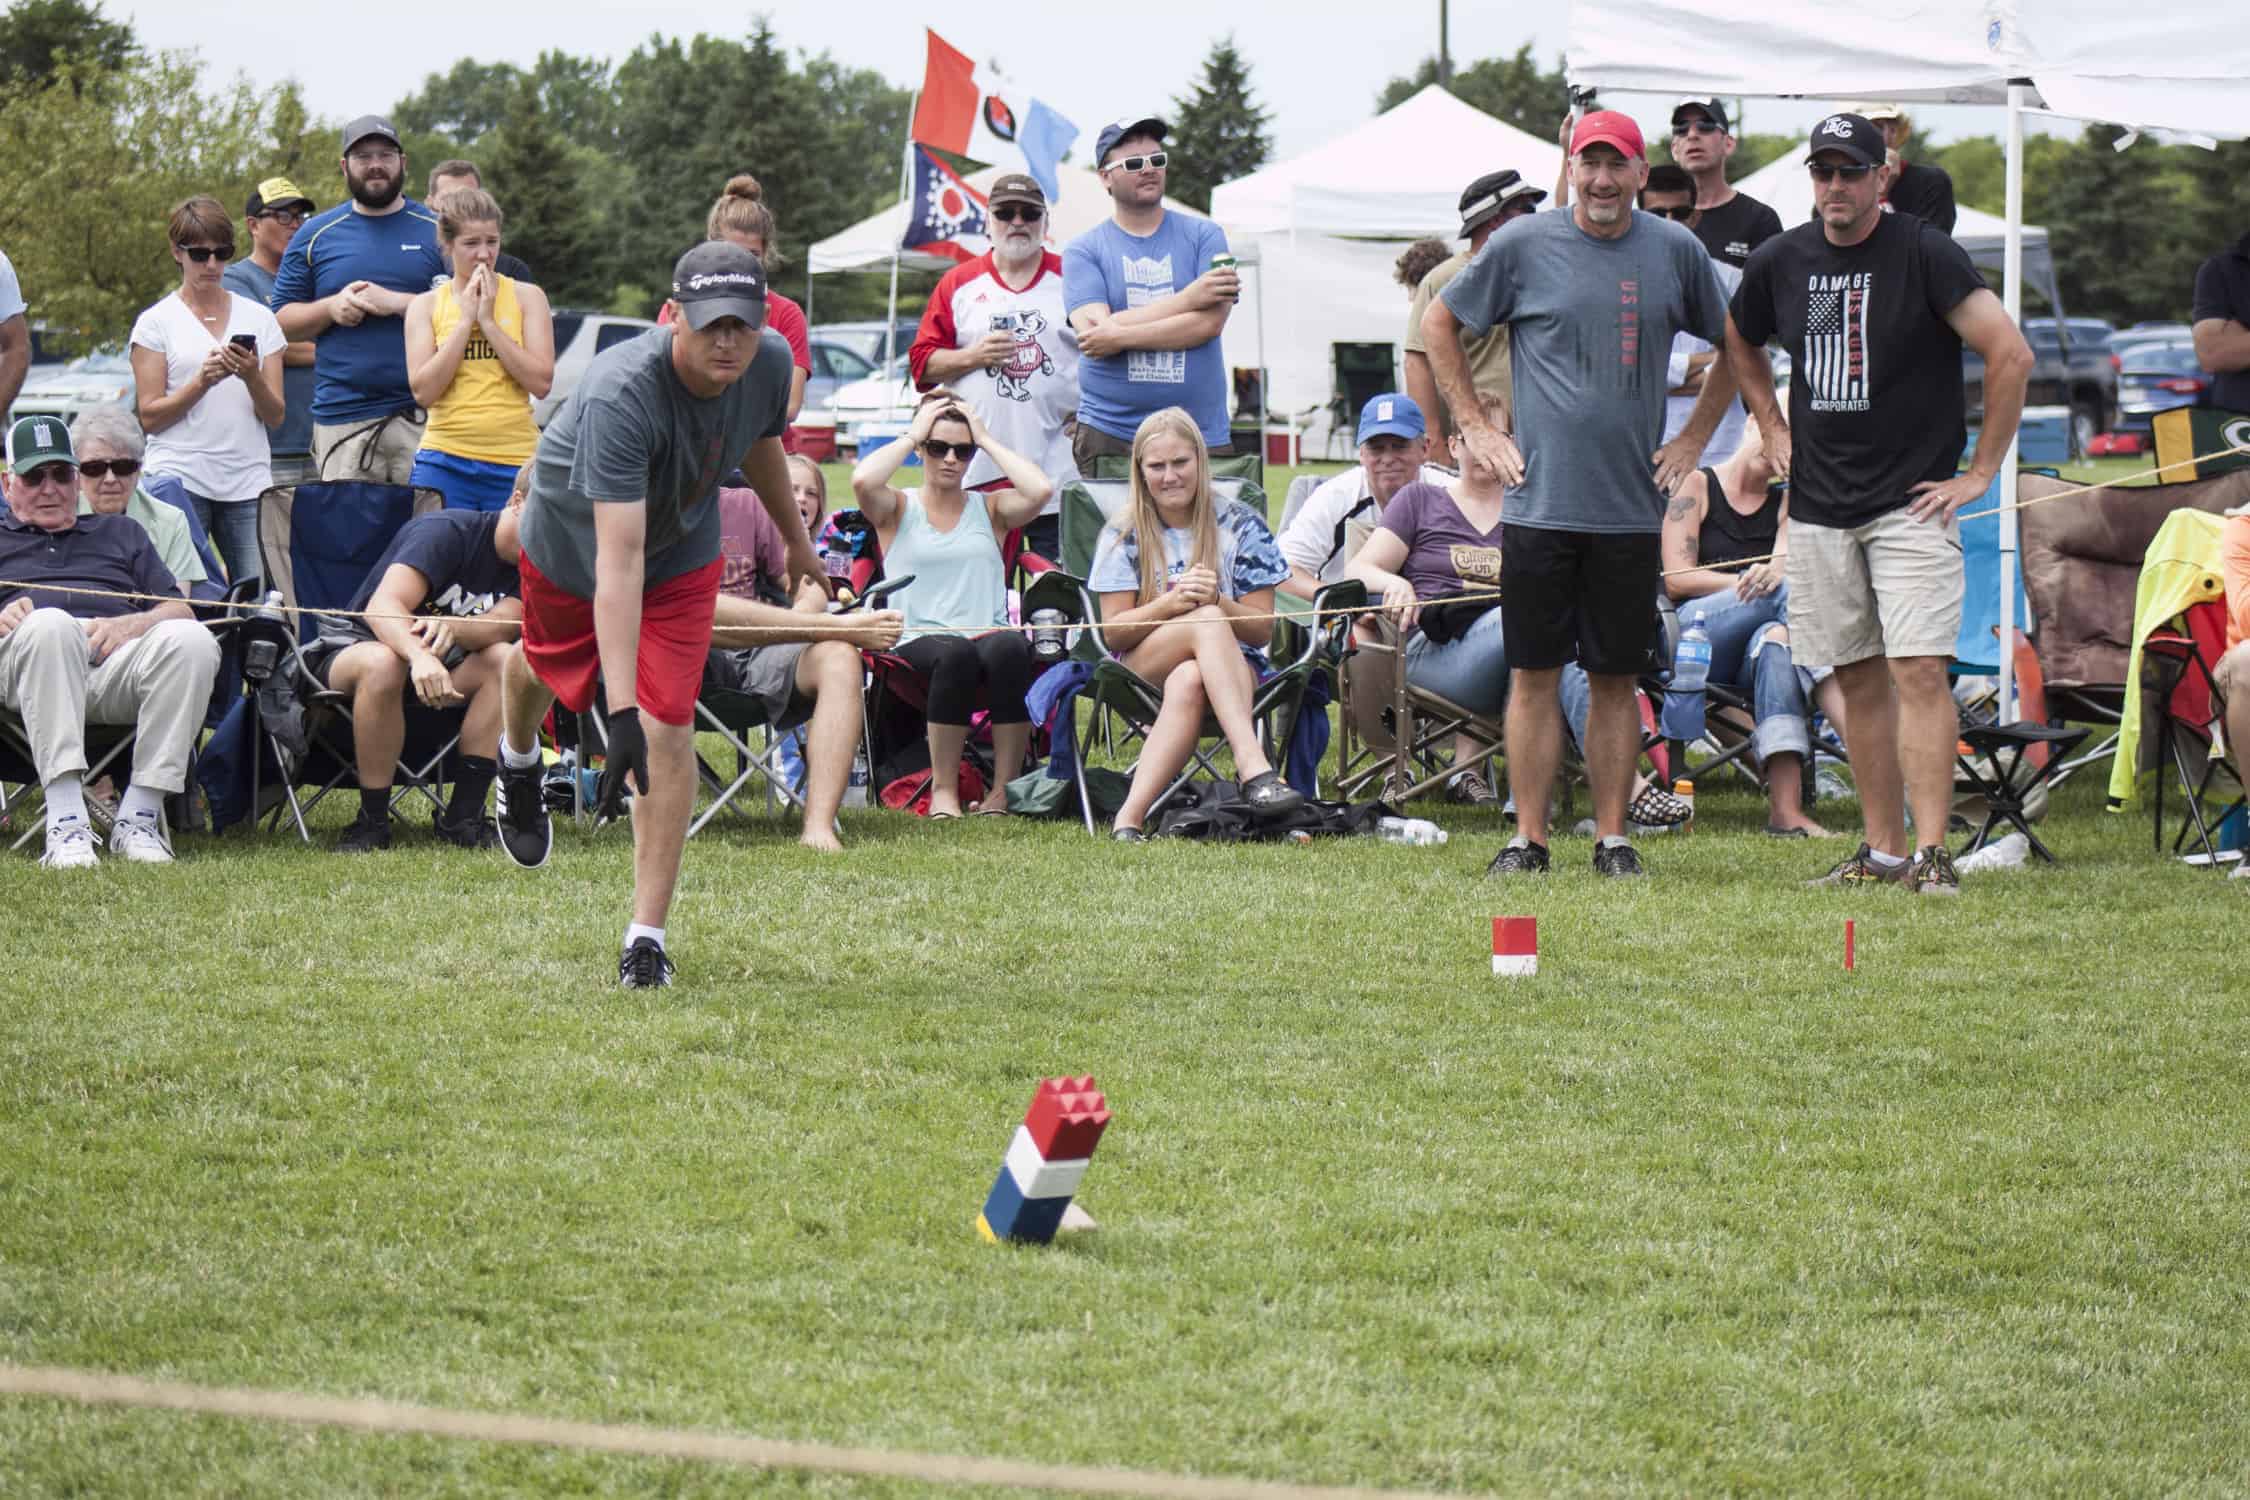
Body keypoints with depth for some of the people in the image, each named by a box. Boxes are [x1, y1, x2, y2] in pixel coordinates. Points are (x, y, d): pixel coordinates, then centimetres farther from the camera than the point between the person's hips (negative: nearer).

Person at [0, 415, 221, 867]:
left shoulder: (121, 533, 37)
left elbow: (180, 612, 22)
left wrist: (130, 625, -1)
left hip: (117, 661, 2)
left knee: (192, 641, -32)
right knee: (50, 625, -40)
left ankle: (139, 819, -33)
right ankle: (66, 822, -48)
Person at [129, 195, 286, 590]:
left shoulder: (258, 319, 14)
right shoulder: (155, 323, 7)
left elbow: (276, 416, 10)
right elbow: (149, 416, 1)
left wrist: (252, 379, -9)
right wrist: (201, 382, -13)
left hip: (248, 481, 2)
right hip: (180, 479, -2)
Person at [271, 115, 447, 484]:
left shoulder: (436, 230, 9)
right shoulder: (315, 235, 14)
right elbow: (281, 319, 14)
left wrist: (397, 302, -9)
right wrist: (332, 307, -5)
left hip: (423, 415, -1)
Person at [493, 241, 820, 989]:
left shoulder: (770, 363, -26)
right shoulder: (620, 393, -45)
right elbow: (617, 559, -50)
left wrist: (794, 537, 18)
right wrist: (621, 711, -56)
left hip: (684, 551, 2)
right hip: (570, 537, -2)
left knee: (669, 730, -11)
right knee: (547, 663, 26)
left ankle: (647, 935, -4)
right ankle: (518, 759, 64)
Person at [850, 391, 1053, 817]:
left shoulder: (990, 508, 19)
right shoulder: (898, 509, 15)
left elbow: (1040, 490, -4)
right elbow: (862, 481, -9)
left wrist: (987, 439, 8)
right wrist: (913, 434, 4)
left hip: (989, 635, 2)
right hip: (918, 643, -2)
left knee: (1010, 648, -36)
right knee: (955, 654, -38)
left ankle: (1005, 788, -28)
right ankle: (943, 790, -28)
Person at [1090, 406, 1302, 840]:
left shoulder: (1240, 527, 6)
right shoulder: (1124, 536, 7)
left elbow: (1263, 629, 1)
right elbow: (1113, 632, -1)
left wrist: (1215, 601, -20)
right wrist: (1170, 603, -20)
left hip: (1234, 670, 0)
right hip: (1144, 671, 0)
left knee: (1188, 683, -39)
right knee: (1208, 622, -35)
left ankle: (1133, 812, -54)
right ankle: (1253, 764, -54)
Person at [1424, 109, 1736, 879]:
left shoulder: (1677, 251, 5)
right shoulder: (1523, 245, 0)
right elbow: (1439, 325, 11)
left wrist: (1693, 439, 11)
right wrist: (1475, 425, 5)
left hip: (1633, 506, 1)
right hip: (1540, 498, -1)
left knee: (1616, 678, 5)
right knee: (1534, 674, 0)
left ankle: (1613, 837, 11)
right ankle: (1528, 837, 5)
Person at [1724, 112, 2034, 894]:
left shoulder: (1925, 253, -10)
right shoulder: (1780, 262, 6)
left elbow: (2010, 354, -13)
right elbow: (1738, 341, 28)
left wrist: (1980, 471, -11)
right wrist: (1771, 428, 18)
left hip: (1911, 502, -5)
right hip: (1818, 506, 5)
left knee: (1919, 673, -13)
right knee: (1858, 680, 7)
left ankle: (1932, 854, -16)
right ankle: (1883, 851, 13)